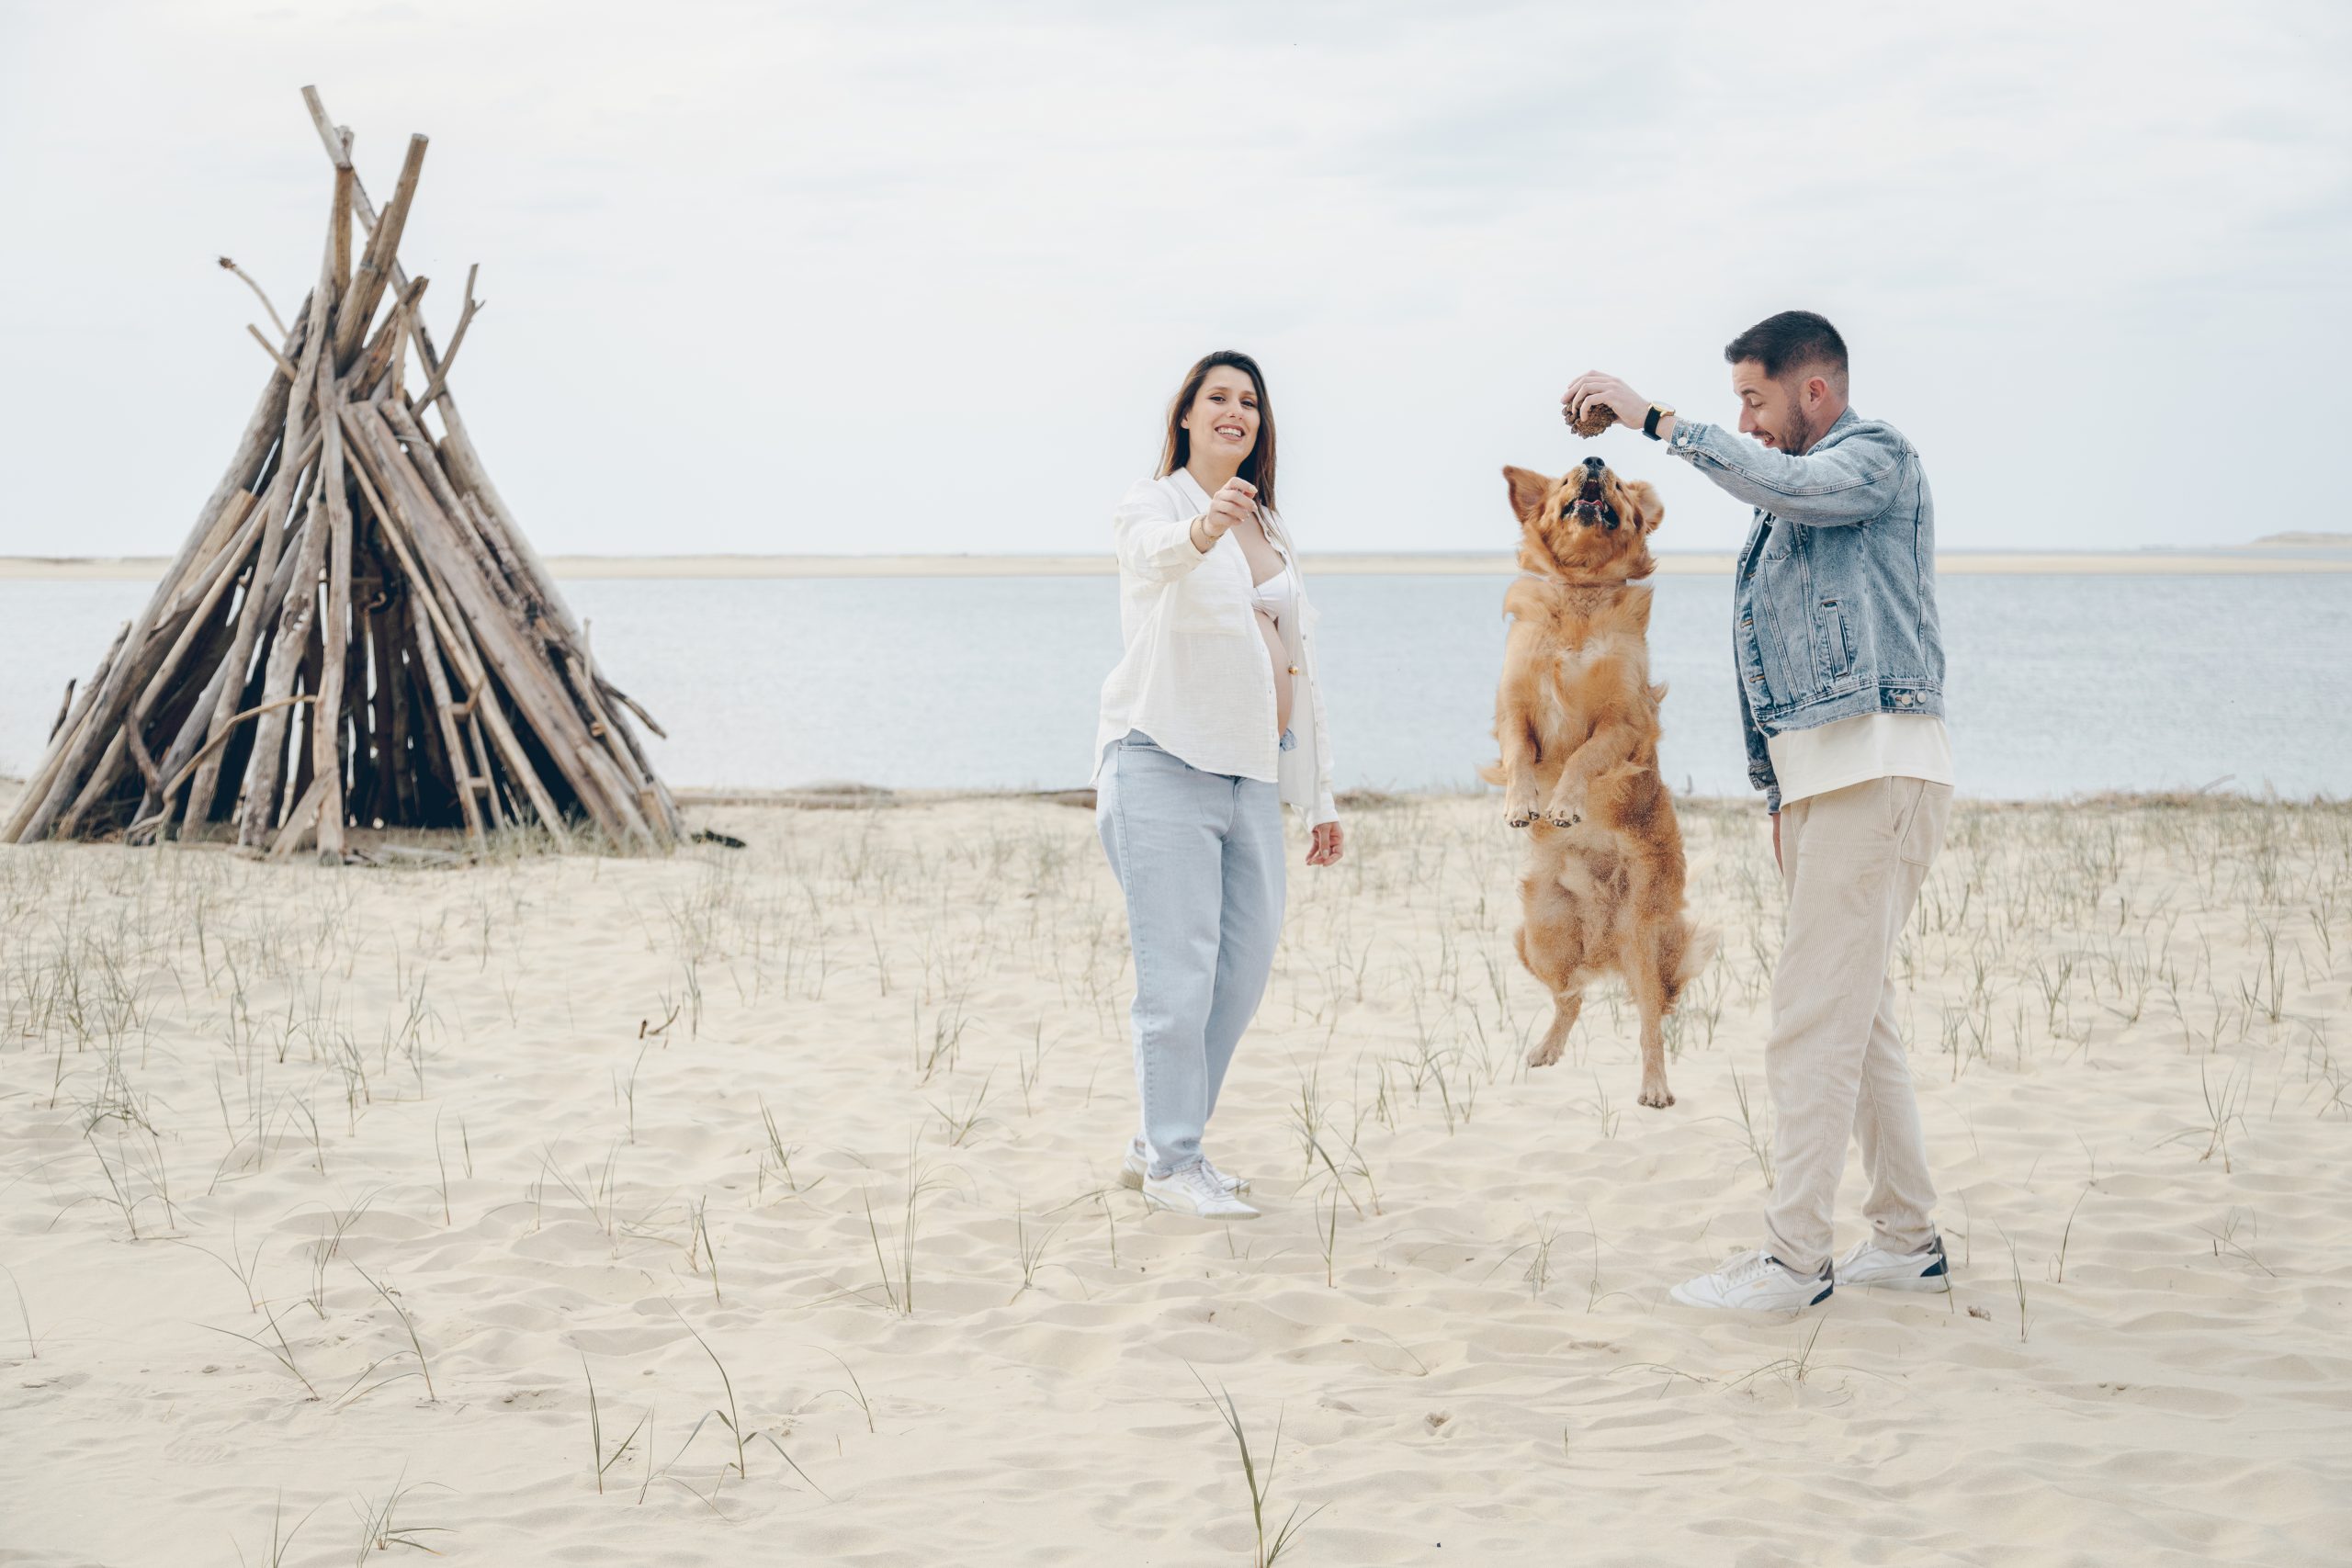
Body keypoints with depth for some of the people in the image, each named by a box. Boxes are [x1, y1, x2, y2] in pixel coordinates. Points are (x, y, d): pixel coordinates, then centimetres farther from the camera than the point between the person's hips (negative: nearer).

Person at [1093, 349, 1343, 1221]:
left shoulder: (1272, 534, 21)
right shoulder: (1154, 504, 0)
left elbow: (1299, 668, 23)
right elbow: (1155, 551, -27)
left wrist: (1318, 795, 19)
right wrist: (1201, 532, -51)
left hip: (1252, 777, 7)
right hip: (1165, 761, -7)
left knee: (1243, 972, 6)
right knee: (1179, 973, -9)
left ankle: (1160, 1147, 18)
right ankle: (1171, 1164, -1)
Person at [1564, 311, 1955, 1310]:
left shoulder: (1877, 458, -3)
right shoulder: (1794, 497, 23)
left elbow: (1780, 483, -25)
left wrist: (1653, 419, -20)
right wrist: (1780, 795, 20)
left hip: (1878, 769, -10)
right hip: (1817, 776, 10)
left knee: (1815, 1018, -12)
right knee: (1858, 1012, 12)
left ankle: (1794, 1258, -10)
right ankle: (1906, 1239, 18)